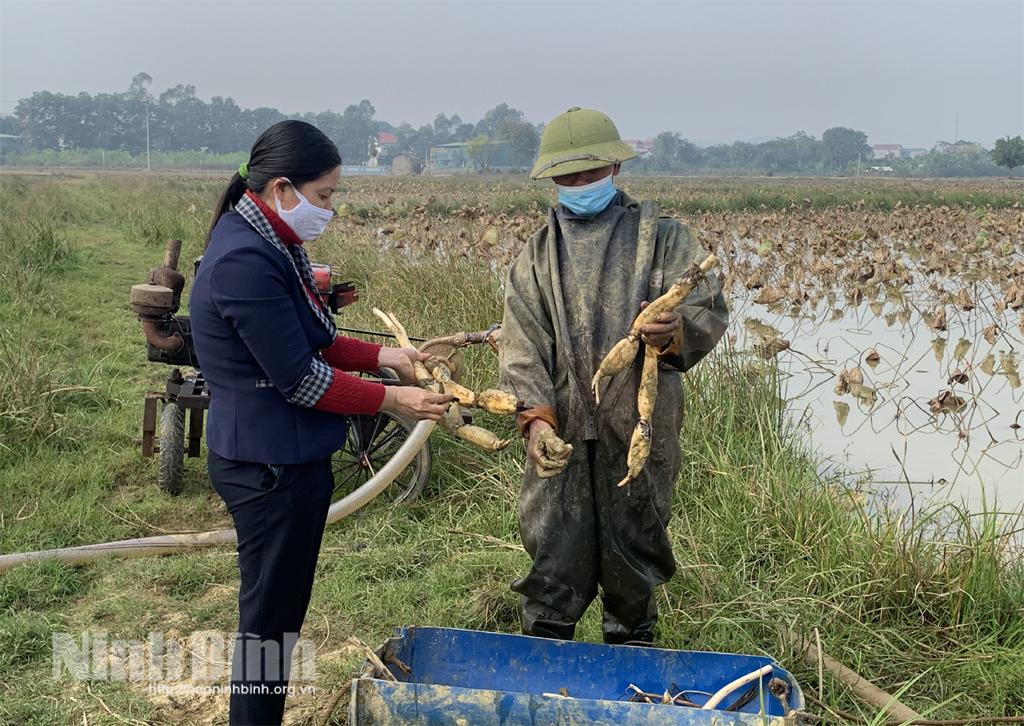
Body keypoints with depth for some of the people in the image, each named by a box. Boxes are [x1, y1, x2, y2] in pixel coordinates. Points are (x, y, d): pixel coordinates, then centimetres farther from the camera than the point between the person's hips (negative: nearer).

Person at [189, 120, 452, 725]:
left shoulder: (276, 245, 9)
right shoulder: (245, 261, -23)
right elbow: (299, 378, -21)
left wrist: (382, 355, 7)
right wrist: (392, 400, -13)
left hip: (292, 460, 10)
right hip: (270, 469, -10)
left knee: (282, 612, 19)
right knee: (269, 619, 3)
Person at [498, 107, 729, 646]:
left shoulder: (662, 237, 6)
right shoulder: (539, 253, 12)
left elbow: (711, 310, -3)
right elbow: (521, 343, 2)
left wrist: (676, 330, -27)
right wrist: (535, 416, -13)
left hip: (641, 429, -1)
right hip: (562, 432, 1)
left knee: (635, 550, 11)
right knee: (555, 555, 3)